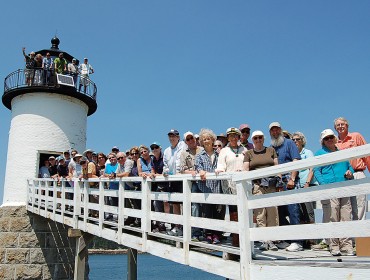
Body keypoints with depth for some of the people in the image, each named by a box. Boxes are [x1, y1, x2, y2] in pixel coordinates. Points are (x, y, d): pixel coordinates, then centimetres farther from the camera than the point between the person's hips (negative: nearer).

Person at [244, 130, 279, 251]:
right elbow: (246, 170, 8)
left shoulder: (271, 150, 16)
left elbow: (276, 166, 15)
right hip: (256, 185, -1)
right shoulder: (249, 153, 13)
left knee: (272, 211, -3)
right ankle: (264, 240, -2)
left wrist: (278, 181, 5)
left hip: (271, 185, 1)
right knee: (259, 212, -6)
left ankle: (271, 240, 3)